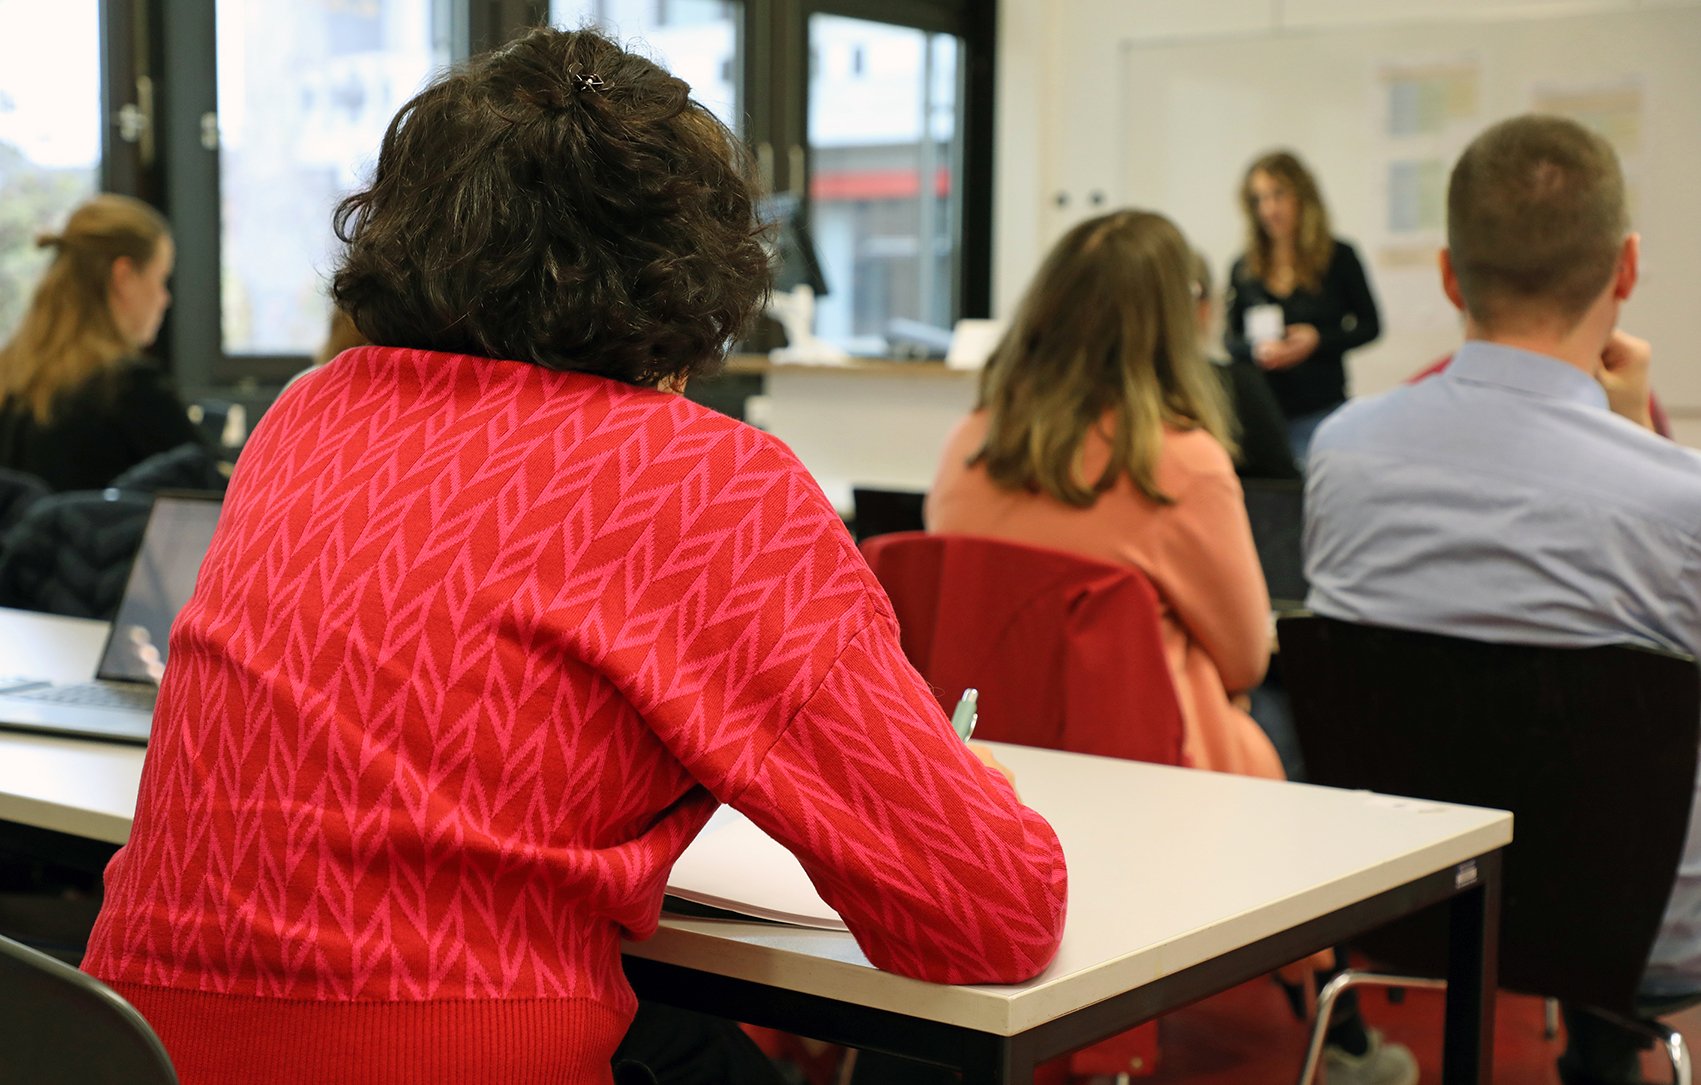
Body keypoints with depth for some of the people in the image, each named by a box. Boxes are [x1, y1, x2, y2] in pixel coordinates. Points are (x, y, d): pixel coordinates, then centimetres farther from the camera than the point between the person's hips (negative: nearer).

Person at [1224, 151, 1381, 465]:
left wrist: (1318, 339, -11)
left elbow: (1370, 326, 5)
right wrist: (1256, 349, -11)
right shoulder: (1244, 268, 7)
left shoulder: (1338, 257, 1)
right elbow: (1230, 339, 12)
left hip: (1320, 409, -2)